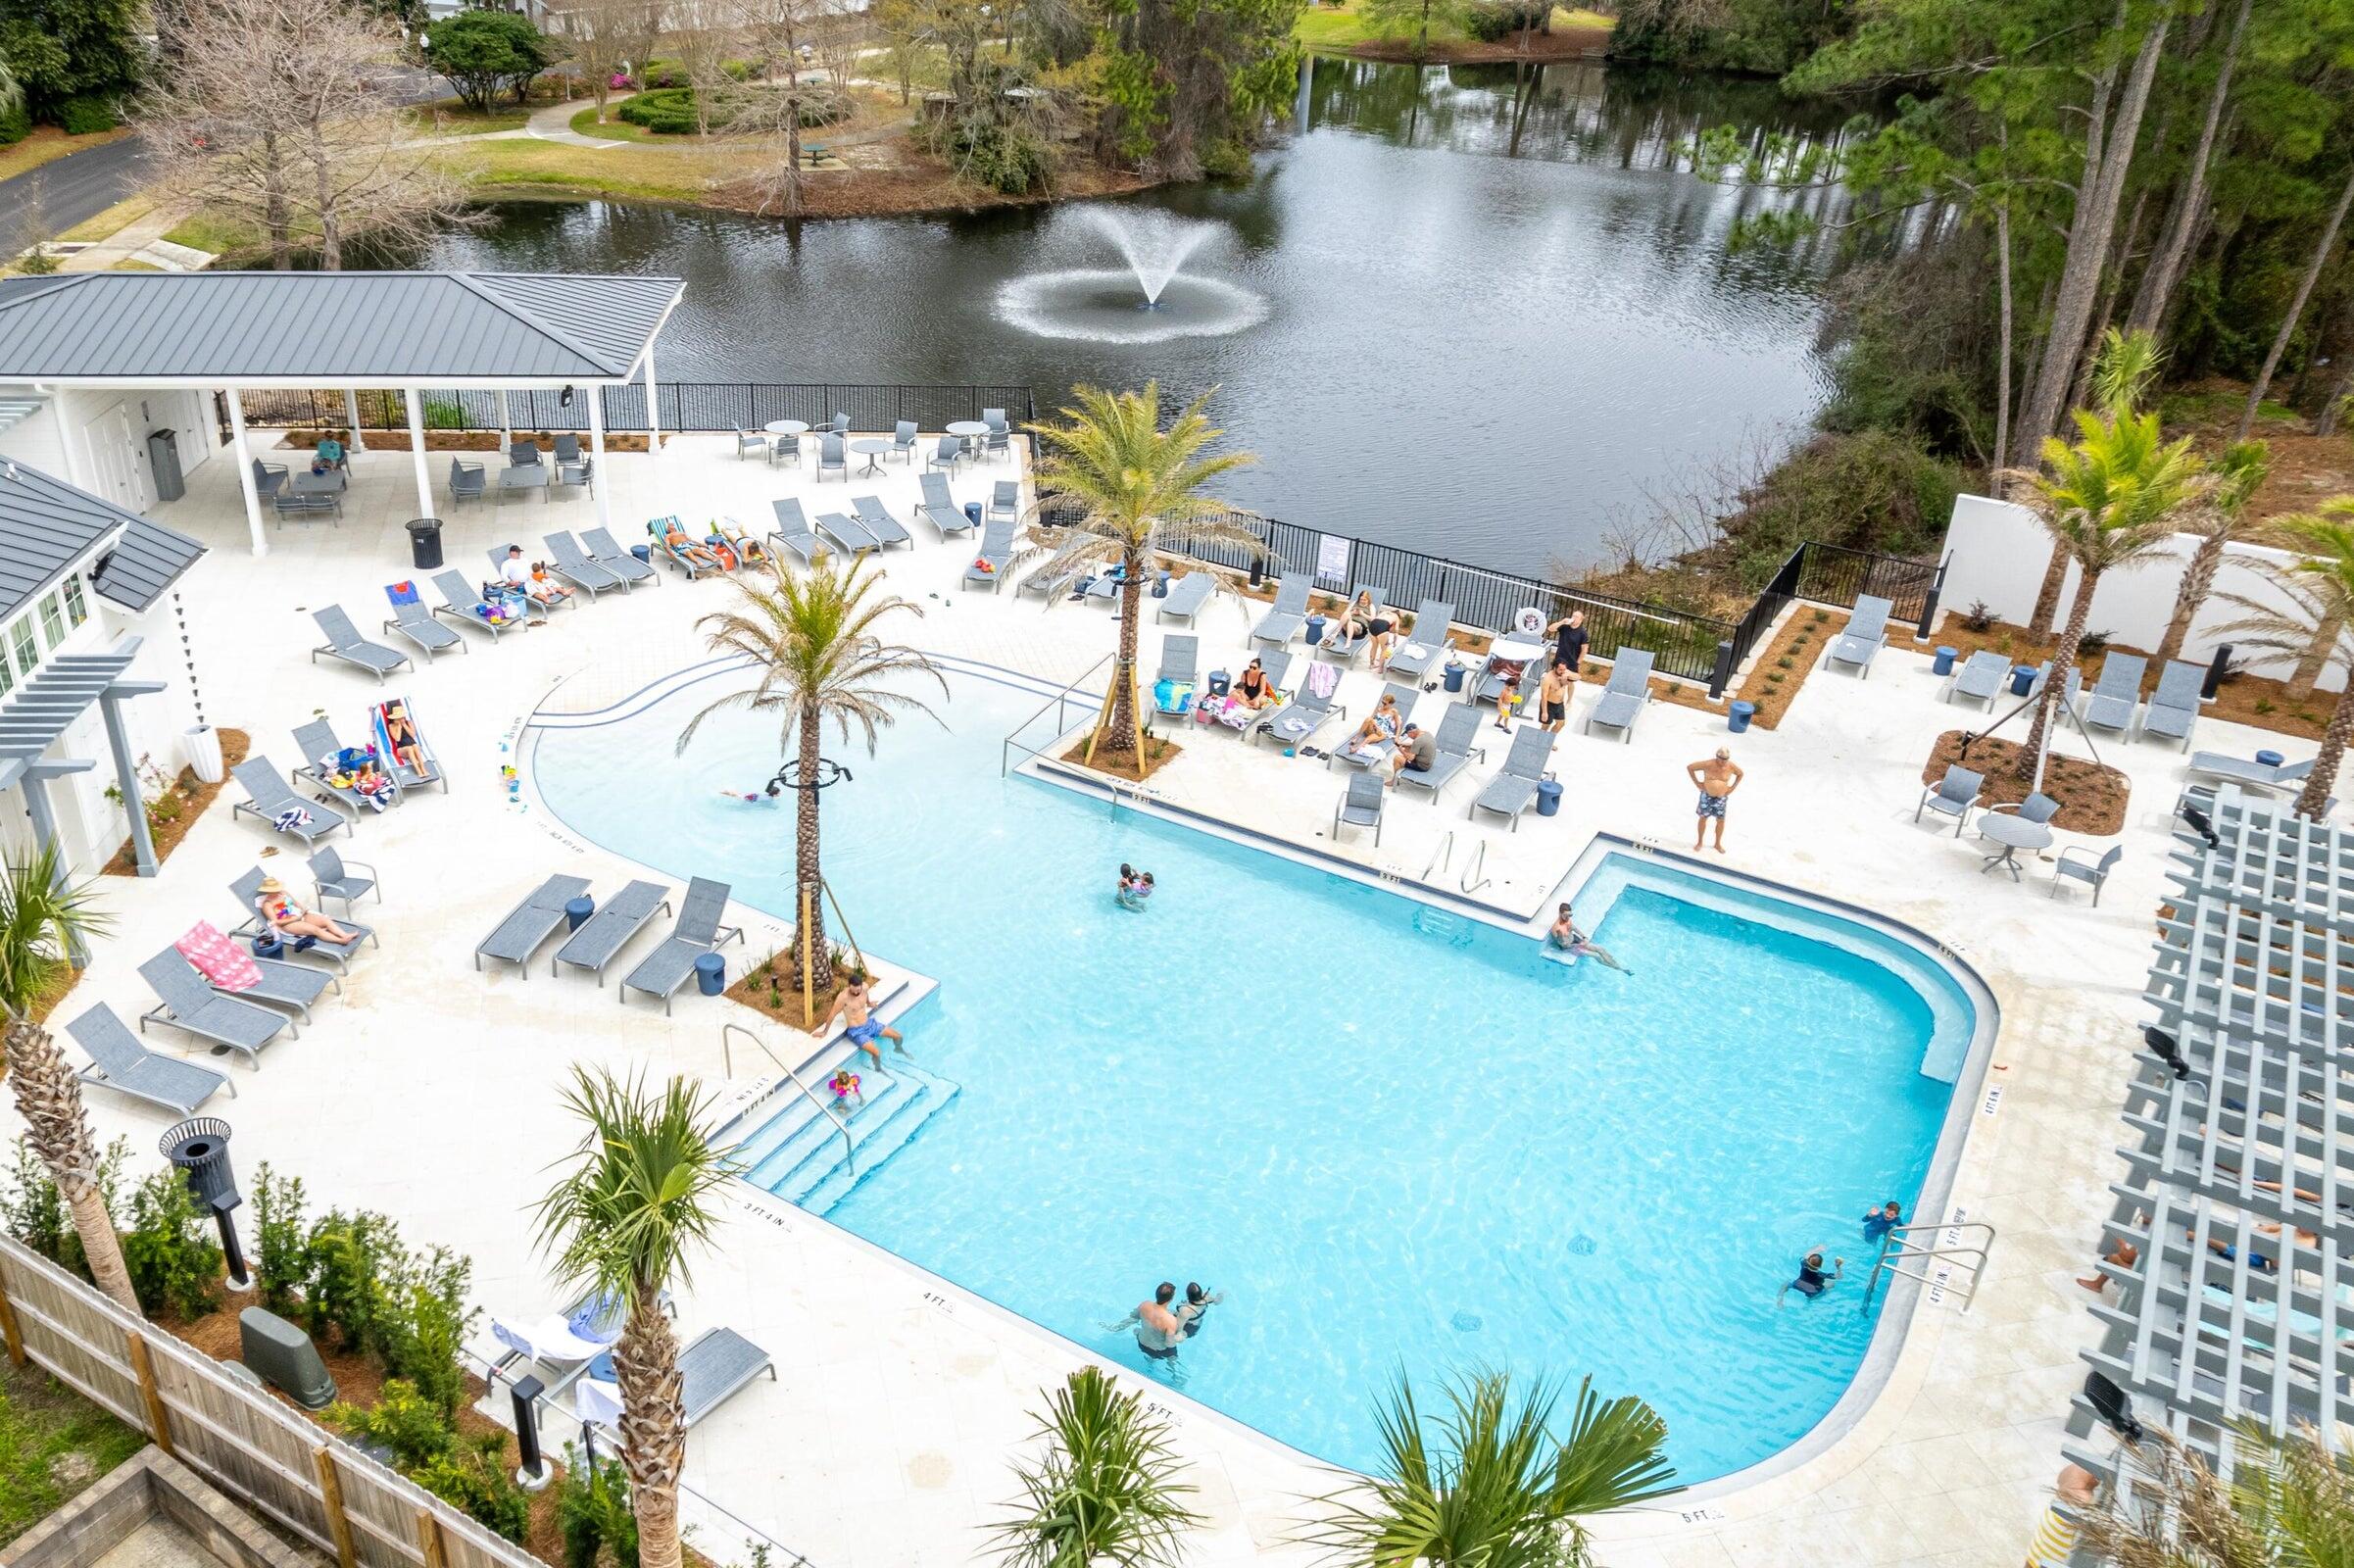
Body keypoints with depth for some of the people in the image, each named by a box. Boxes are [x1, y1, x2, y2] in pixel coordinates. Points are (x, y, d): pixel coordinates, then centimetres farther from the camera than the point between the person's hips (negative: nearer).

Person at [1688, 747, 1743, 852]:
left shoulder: (1731, 767, -11)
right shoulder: (1708, 765, -19)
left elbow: (1740, 774, 12)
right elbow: (1689, 767, -9)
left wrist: (1733, 787, 4)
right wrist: (1697, 783, -8)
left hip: (1721, 798, 2)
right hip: (1707, 796, -2)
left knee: (1721, 820, 6)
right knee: (1703, 818, 8)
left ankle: (1718, 844, 24)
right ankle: (1699, 842, 24)